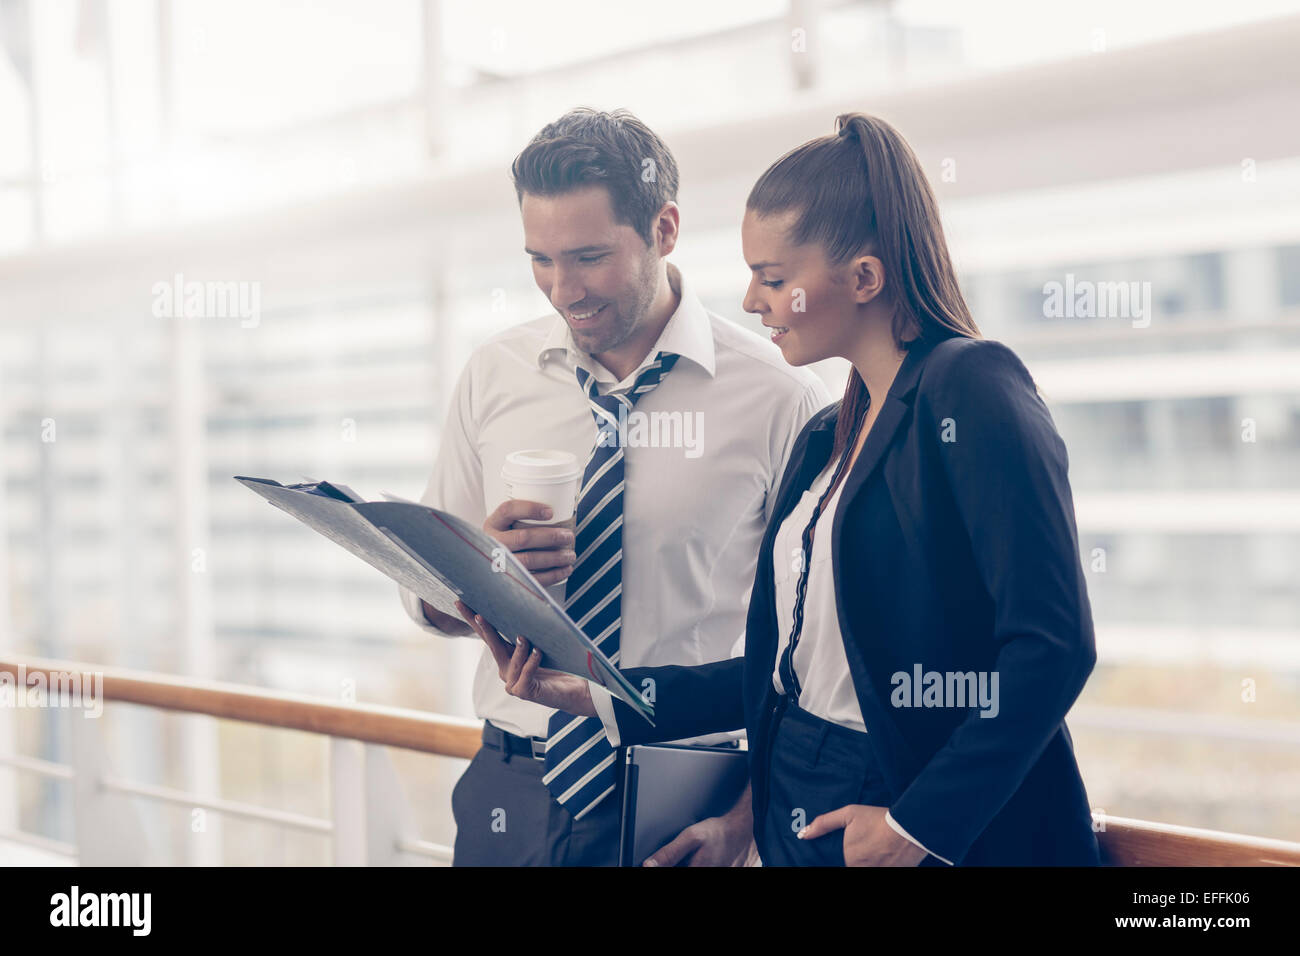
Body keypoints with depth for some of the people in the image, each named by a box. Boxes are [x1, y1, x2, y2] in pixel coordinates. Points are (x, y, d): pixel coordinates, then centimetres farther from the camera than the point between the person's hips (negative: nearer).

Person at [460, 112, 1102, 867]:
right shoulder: (826, 440, 12)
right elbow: (786, 671, 13)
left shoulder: (971, 389, -12)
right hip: (797, 817, 8)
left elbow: (1055, 644, -20)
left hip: (954, 837, -8)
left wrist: (919, 824, -19)